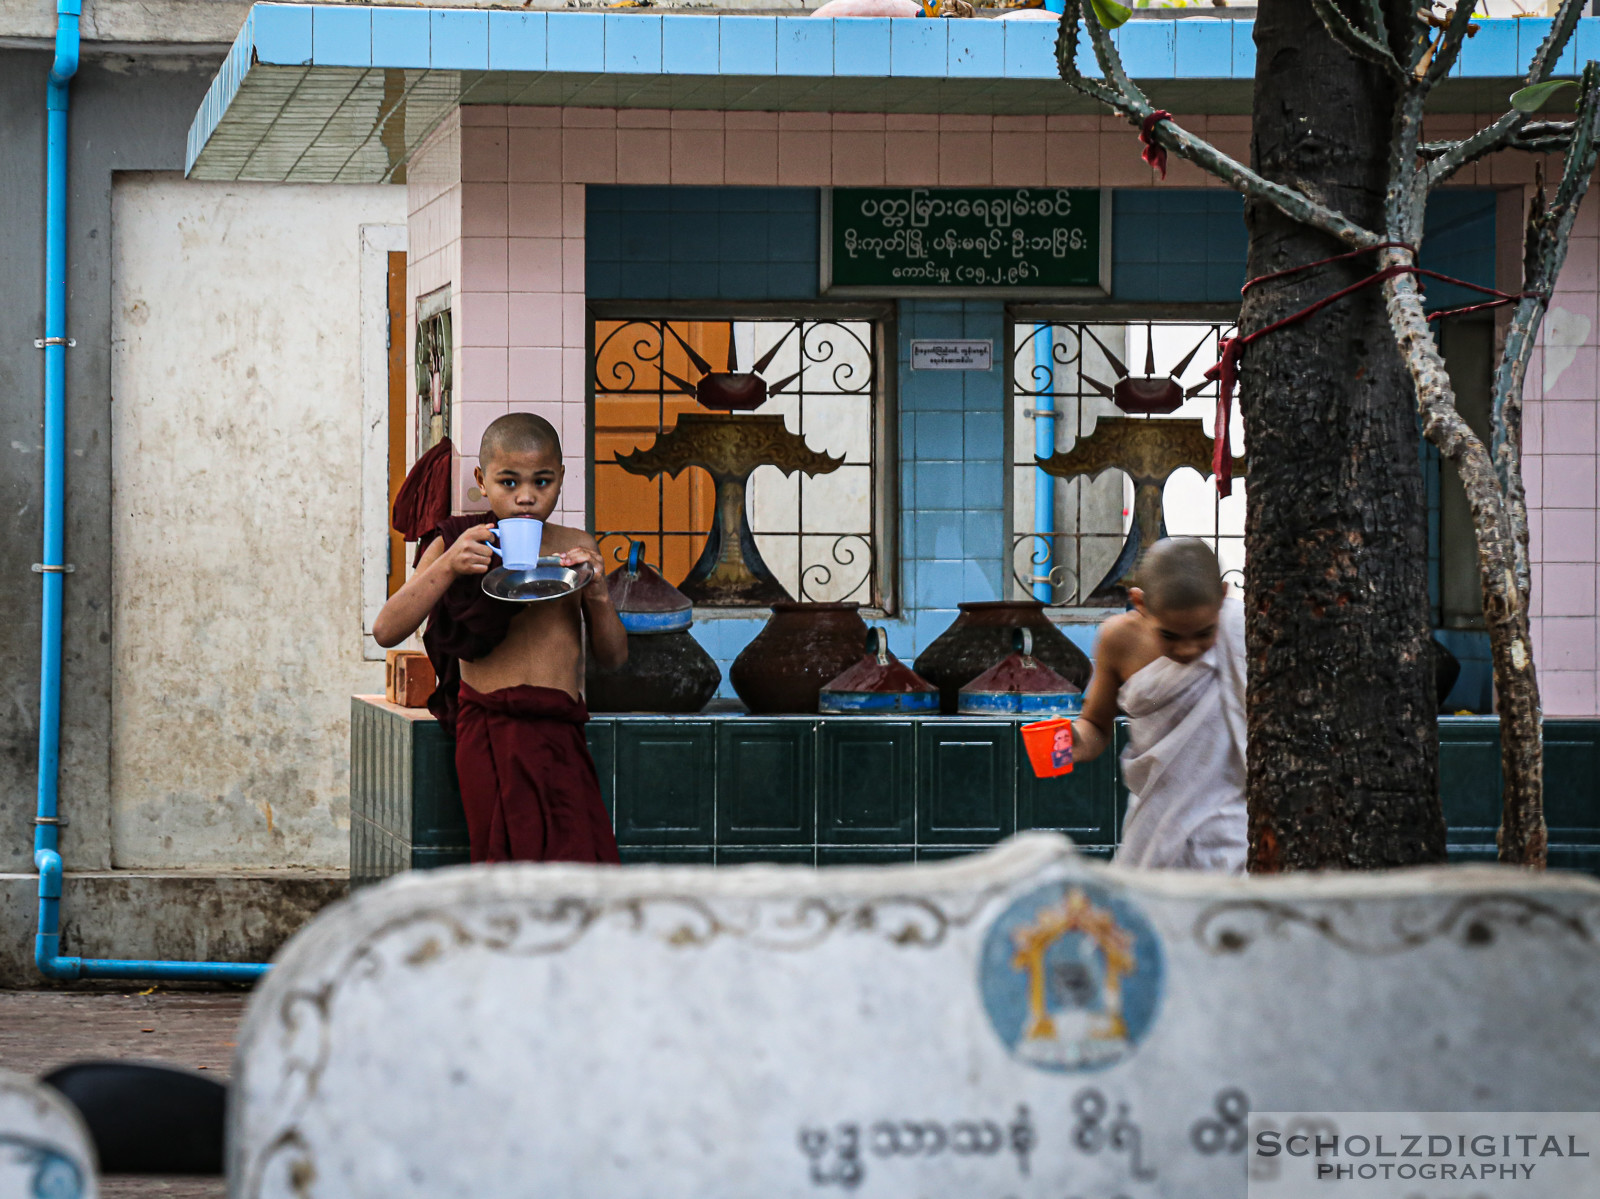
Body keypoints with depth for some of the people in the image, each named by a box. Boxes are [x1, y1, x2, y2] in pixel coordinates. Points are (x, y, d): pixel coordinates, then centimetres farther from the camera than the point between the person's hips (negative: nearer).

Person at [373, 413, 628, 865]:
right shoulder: (458, 546, 2)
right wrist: (447, 566, -19)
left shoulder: (576, 548, 11)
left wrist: (597, 594, -8)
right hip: (496, 735, -4)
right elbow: (387, 631, -8)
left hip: (562, 732, 4)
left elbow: (613, 656, 11)